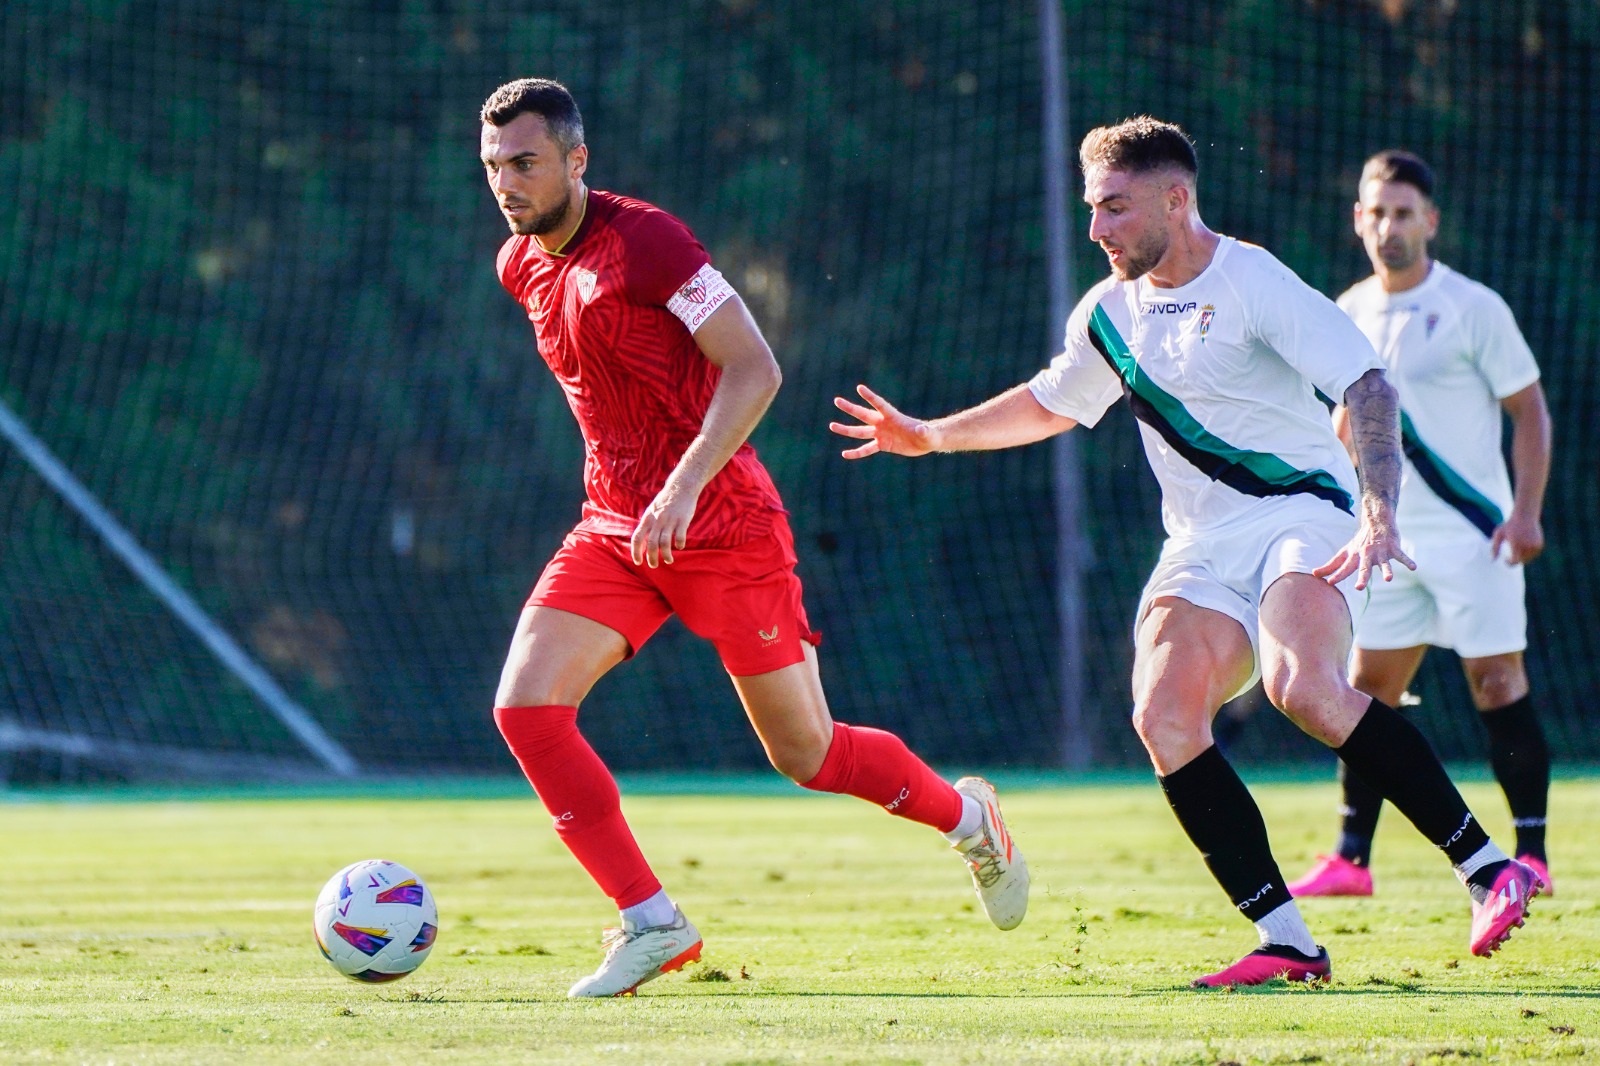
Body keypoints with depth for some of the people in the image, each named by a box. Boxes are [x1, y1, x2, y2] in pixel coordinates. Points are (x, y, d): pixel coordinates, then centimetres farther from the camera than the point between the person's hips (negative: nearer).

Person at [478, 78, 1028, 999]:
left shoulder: (642, 240, -16)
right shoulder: (522, 266, 8)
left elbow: (754, 369, -19)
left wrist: (683, 487, -27)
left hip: (722, 528, -7)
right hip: (615, 529, 7)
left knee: (805, 753, 3)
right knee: (524, 707, -13)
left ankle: (967, 818, 32)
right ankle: (652, 924, -7)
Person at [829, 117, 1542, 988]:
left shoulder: (1252, 281, -9)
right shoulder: (1109, 312, 13)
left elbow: (1367, 385, -15)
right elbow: (1049, 405, 32)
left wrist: (1378, 515, -27)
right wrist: (929, 436, 26)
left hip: (1300, 514, -6)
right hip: (1201, 547, 6)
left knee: (1302, 686, -33)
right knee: (1163, 719, -19)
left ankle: (1487, 866, -24)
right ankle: (1287, 941, -18)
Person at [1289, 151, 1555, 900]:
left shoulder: (1473, 309, -7)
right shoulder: (1349, 314, 8)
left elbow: (1530, 412, -5)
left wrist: (1526, 512, -15)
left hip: (1472, 532, -5)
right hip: (1388, 532, 5)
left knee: (1497, 683, -5)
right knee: (1367, 688, 3)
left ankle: (1530, 853, 0)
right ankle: (1352, 860, 7)